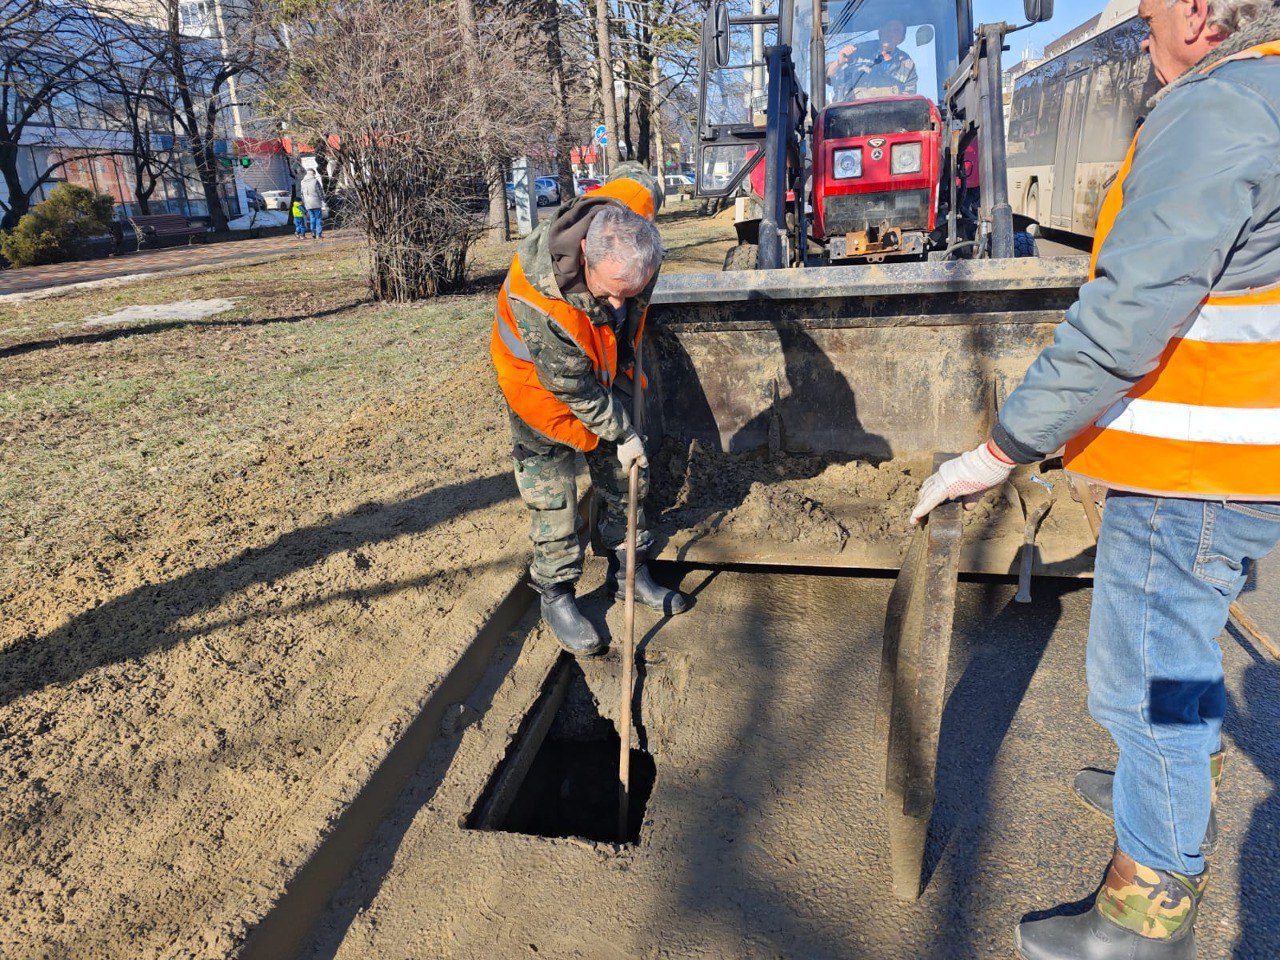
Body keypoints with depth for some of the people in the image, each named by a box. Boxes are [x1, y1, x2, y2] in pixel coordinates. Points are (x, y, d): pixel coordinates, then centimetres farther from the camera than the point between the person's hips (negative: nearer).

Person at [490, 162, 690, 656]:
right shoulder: (537, 303, -43)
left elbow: (637, 176, -3)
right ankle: (556, 593, 16)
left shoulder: (630, 224, -31)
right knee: (551, 489, -1)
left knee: (623, 472, 12)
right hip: (542, 379, -5)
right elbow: (574, 389, -29)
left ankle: (628, 570, 29)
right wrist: (622, 434, -17)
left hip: (606, 364, 6)